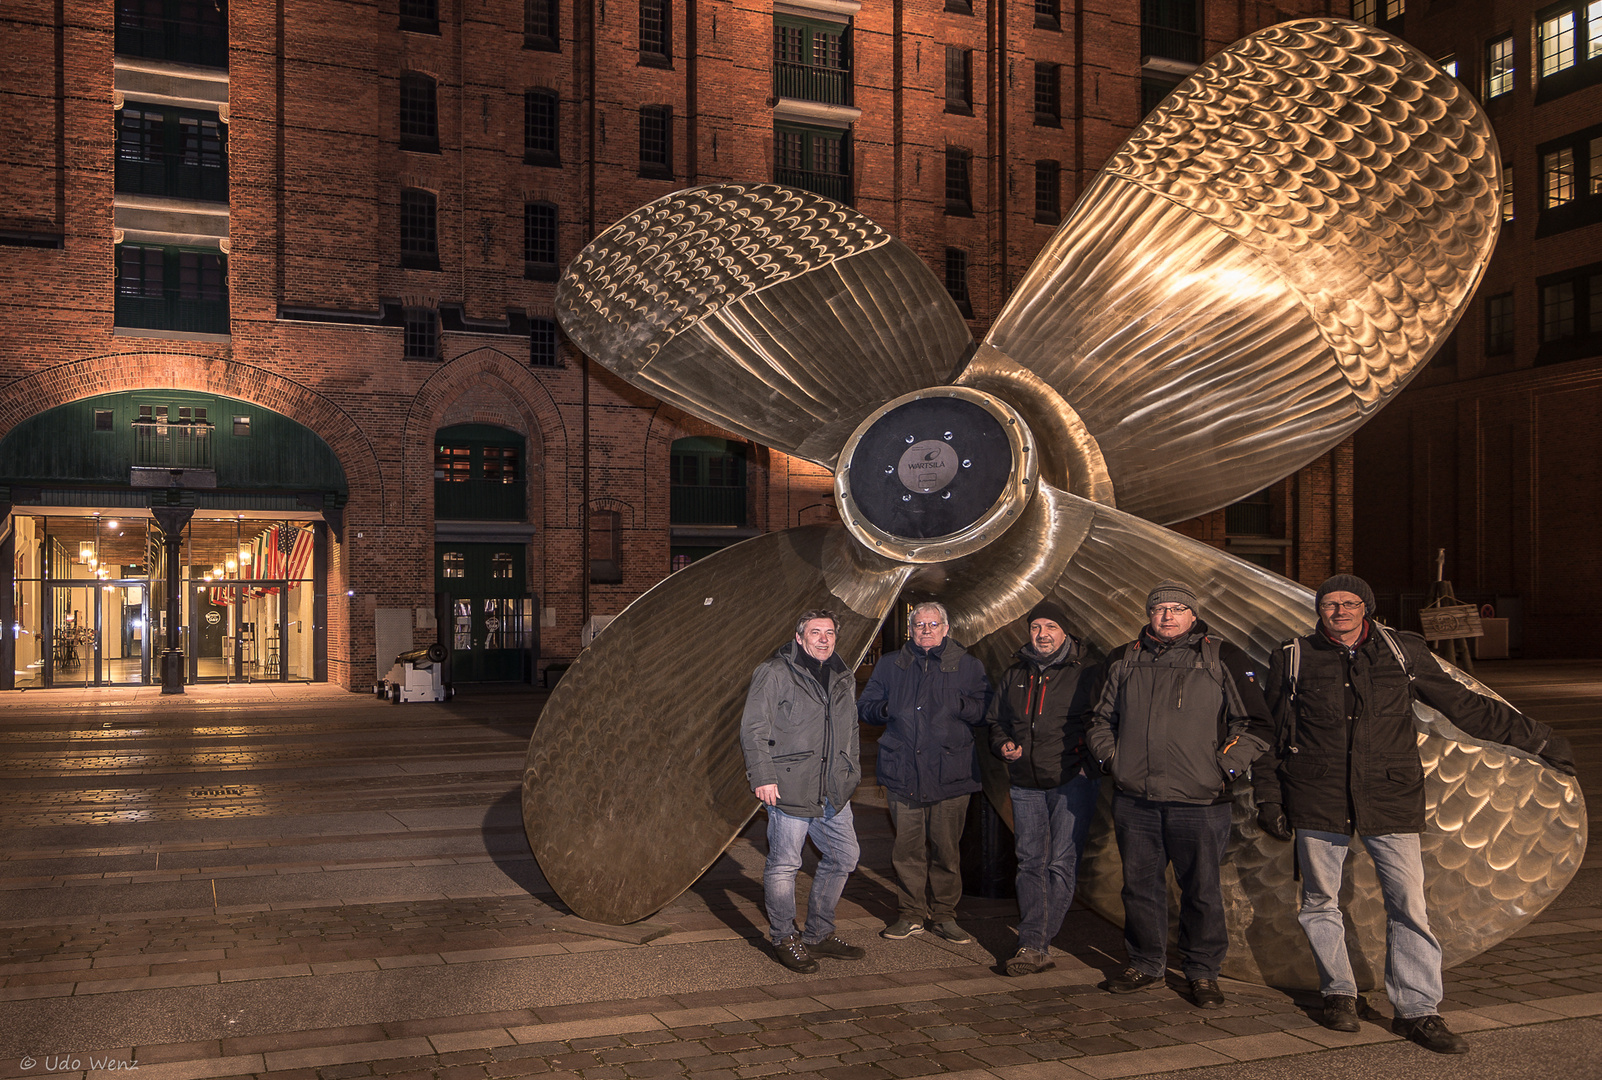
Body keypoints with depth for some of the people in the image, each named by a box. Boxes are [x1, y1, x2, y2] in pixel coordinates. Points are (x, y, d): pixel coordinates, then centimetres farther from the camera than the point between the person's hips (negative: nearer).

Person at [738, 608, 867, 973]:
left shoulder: (843, 678, 15)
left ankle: (819, 934, 26)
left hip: (833, 792, 7)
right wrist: (763, 777, -13)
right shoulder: (773, 673, -6)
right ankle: (784, 939, 15)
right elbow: (753, 729, -8)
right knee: (784, 863, -2)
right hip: (789, 788, -7)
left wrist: (850, 774, 19)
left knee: (844, 856, 11)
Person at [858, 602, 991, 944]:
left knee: (945, 848, 3)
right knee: (907, 847, 4)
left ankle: (943, 915, 18)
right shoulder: (890, 665, 12)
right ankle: (911, 915, 18)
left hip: (950, 773, -1)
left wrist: (960, 705, -13)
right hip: (903, 773, 1)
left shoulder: (967, 666, 7)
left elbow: (987, 711, 6)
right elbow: (865, 706, 17)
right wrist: (885, 710, -5)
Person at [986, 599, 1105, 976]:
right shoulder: (1015, 676, 14)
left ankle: (1034, 943, -4)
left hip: (1072, 781, -4)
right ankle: (1036, 946, 7)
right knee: (1030, 863, 4)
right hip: (1026, 784, 5)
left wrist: (1087, 756, -13)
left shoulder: (1086, 675, -1)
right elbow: (996, 721, 25)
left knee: (1062, 864, -7)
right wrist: (1003, 744, 5)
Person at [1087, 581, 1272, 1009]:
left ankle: (1202, 971, 20)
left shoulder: (1223, 659, 0)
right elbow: (1102, 719, 23)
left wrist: (1224, 768, -6)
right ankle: (1145, 963, 28)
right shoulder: (1124, 660, 11)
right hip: (1134, 800, 4)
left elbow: (1256, 725, 1)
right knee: (1140, 885, 12)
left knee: (1201, 890, 4)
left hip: (1198, 801, -3)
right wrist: (1109, 757, 9)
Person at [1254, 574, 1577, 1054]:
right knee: (1320, 902, 7)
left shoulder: (1403, 653, 7)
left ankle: (1417, 1010, 8)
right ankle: (1338, 993, 26)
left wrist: (1537, 739, 15)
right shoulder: (1294, 658, 4)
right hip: (1317, 800, 0)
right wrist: (1268, 798, 6)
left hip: (1390, 800, 0)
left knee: (1409, 904, -4)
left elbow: (1465, 706, 14)